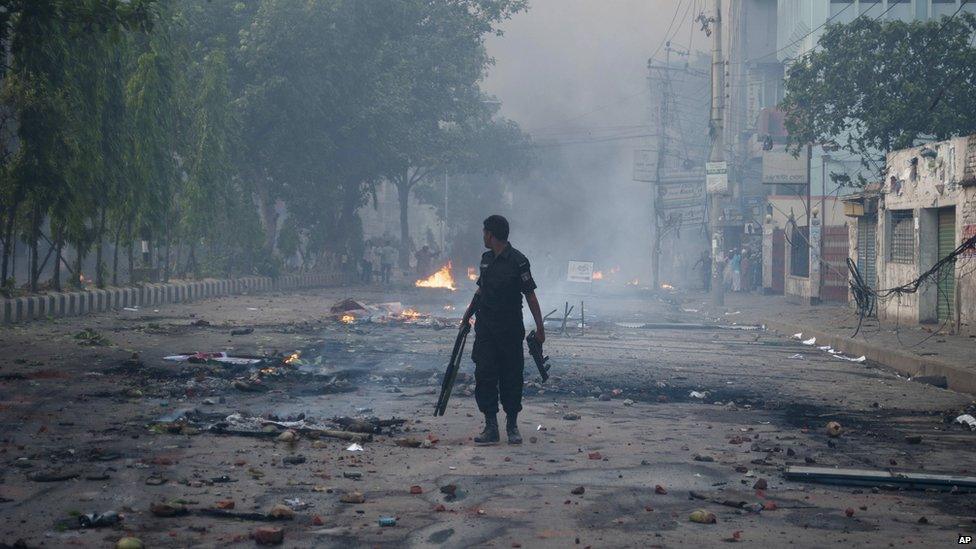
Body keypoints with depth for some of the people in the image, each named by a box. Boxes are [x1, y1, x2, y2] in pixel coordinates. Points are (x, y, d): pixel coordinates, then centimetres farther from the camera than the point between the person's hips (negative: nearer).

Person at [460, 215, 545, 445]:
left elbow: (530, 296, -8)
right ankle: (491, 426, 0)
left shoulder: (518, 261, -9)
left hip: (510, 330, -5)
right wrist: (467, 315, 24)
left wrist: (539, 327, -11)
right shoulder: (486, 259, 11)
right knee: (484, 375, -3)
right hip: (485, 329, 5)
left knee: (511, 377, 2)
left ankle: (512, 426, 14)